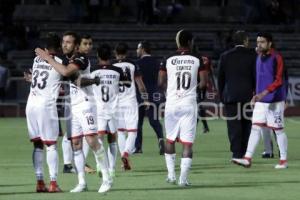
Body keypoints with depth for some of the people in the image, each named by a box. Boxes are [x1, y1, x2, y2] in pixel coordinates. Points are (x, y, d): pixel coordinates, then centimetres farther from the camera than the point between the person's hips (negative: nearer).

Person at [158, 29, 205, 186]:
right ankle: (183, 178, -6)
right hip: (189, 104, -1)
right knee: (187, 142, 0)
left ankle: (171, 174, 18)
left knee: (170, 139, 18)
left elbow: (161, 83, 1)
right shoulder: (197, 60, -1)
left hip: (172, 103, 1)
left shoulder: (168, 60, 1)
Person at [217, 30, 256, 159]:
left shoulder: (225, 56, 3)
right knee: (246, 124, 10)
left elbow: (220, 78, 6)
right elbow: (256, 76, -3)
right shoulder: (252, 55, -2)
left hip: (230, 95, 0)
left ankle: (236, 152, -8)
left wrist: (221, 95, 13)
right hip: (248, 94, 0)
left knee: (233, 124, -1)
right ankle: (244, 152, 13)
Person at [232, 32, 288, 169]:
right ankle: (247, 158, -5)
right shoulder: (259, 58, 12)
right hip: (260, 100, 7)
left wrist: (263, 93, -26)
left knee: (278, 130, 1)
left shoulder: (276, 58, -11)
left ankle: (284, 160, 11)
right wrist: (257, 95, 16)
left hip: (275, 101, -7)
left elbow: (279, 80, -18)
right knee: (255, 127, -1)